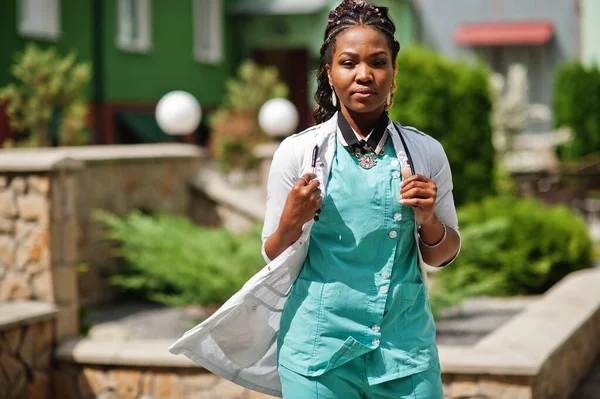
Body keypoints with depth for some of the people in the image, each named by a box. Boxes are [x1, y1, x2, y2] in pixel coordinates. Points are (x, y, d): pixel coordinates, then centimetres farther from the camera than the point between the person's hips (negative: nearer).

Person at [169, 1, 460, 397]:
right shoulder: (297, 153, -3)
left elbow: (443, 256, 11)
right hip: (319, 347, -1)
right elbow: (274, 257, 3)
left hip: (405, 345, 1)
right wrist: (291, 223, -16)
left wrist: (429, 221, -9)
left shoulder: (426, 153, 1)